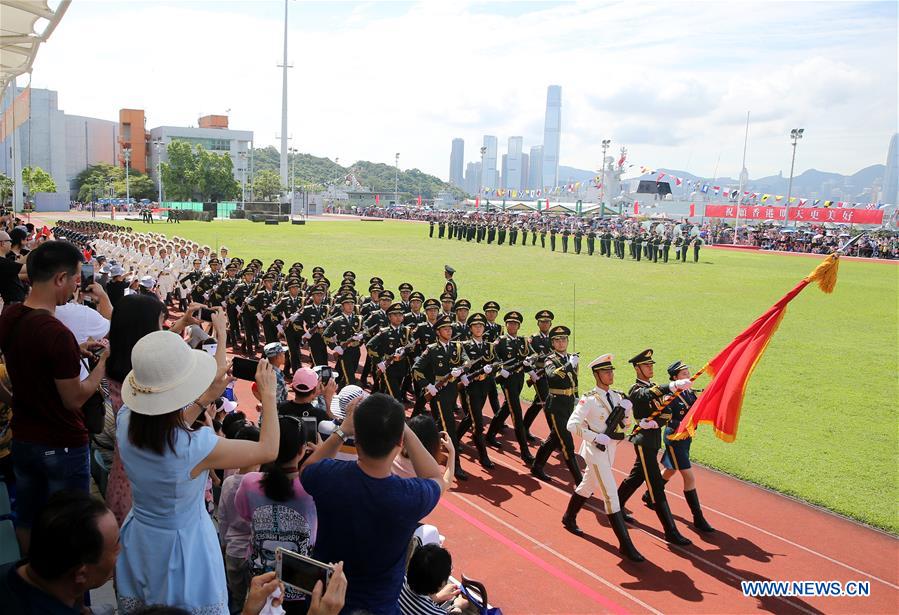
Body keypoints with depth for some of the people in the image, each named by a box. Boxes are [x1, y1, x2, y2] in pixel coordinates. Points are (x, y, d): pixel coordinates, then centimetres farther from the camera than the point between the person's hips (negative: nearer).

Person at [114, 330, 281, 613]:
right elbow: (268, 450, -20)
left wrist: (207, 398, -2)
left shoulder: (125, 421, -19)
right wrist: (268, 394, -10)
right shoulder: (196, 447, -34)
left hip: (138, 538, 5)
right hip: (183, 548, -5)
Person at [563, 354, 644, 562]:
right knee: (611, 494, -8)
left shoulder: (616, 396, 5)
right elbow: (572, 424, -21)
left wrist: (627, 410, -9)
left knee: (587, 486, 24)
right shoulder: (589, 399, -16)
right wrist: (596, 438, -25)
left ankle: (569, 518, 46)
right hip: (596, 450, -8)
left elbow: (627, 424, 11)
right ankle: (625, 544, -5)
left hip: (610, 449, 8)